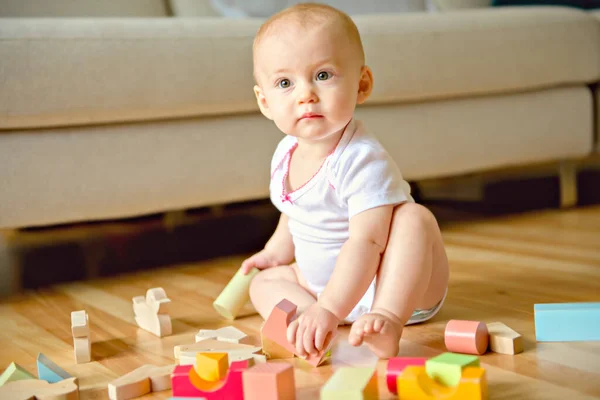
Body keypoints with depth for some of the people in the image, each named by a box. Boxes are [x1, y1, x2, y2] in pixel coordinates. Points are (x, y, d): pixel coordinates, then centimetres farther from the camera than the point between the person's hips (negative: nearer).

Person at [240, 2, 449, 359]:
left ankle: (388, 318, -44)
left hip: (400, 286, -8)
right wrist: (275, 252, 15)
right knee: (264, 282, 4)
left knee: (414, 217, -33)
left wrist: (329, 309, -46)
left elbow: (366, 242, -39)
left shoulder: (363, 159, -29)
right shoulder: (286, 154, -4)